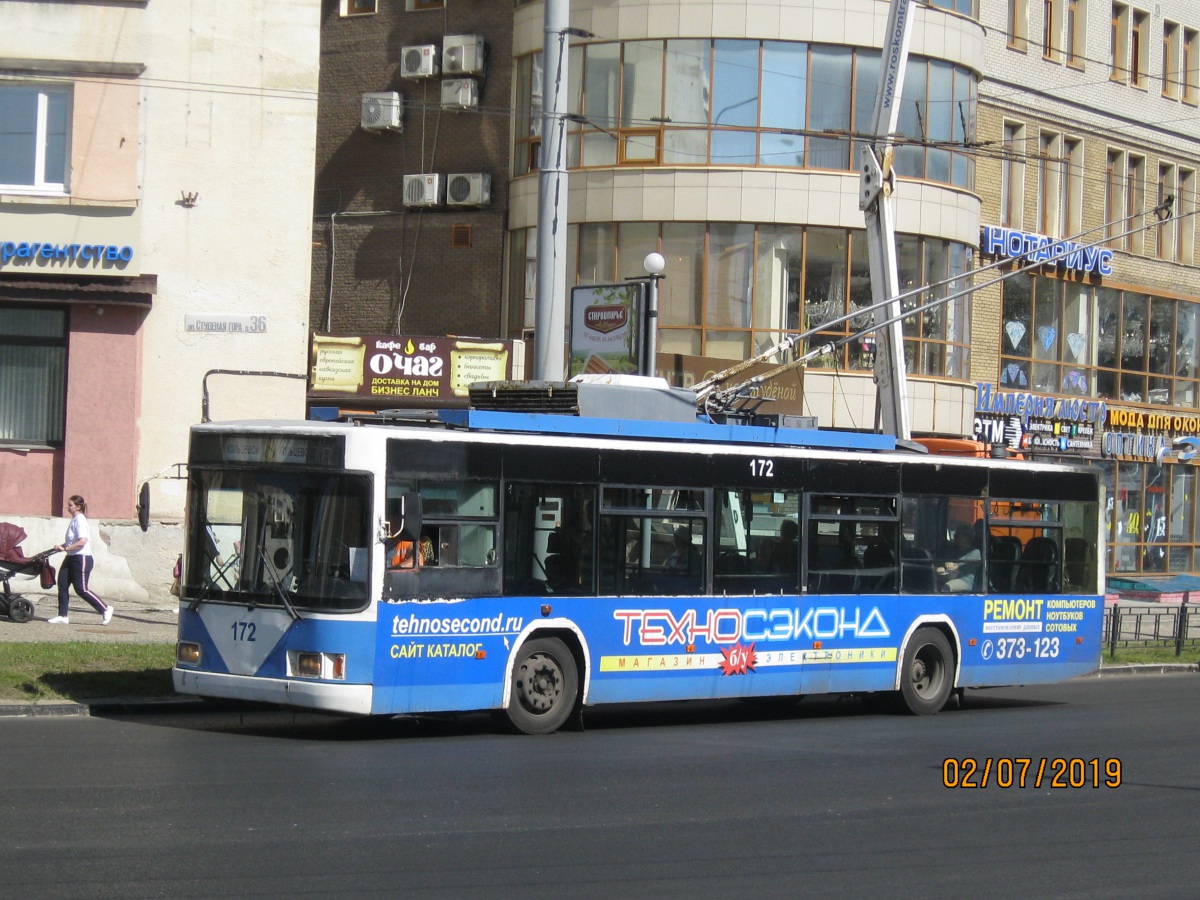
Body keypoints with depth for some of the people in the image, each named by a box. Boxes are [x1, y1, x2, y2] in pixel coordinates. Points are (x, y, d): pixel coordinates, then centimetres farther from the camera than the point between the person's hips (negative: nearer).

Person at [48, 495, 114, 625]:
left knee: (81, 589, -7)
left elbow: (82, 541, -26)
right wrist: (61, 546, 7)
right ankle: (62, 616, 8)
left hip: (82, 558, -10)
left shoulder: (80, 520, -16)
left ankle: (105, 609, 4)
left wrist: (65, 548, -23)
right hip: (72, 557, 10)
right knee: (62, 585, 4)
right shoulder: (74, 520, 13)